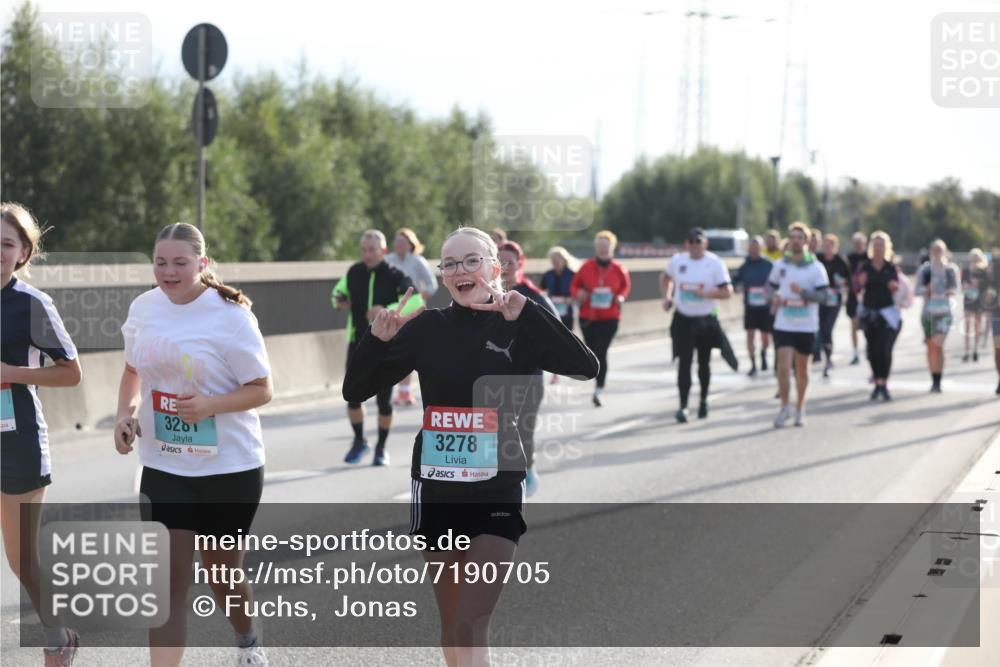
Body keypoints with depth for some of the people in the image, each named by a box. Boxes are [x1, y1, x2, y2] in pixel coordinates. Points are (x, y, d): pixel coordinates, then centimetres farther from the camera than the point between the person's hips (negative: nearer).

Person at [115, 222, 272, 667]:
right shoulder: (145, 307, 0)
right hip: (163, 465, 3)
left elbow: (261, 390, -13)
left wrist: (209, 405, -29)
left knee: (222, 571, 14)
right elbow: (133, 370, 16)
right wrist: (127, 414, -2)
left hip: (230, 467, -3)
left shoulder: (231, 316, -15)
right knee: (169, 579, -5)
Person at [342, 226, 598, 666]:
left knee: (472, 625, -13)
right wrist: (376, 340, -17)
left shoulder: (518, 327, -4)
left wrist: (527, 314, -26)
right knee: (451, 621, 14)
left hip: (498, 490, -3)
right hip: (437, 489, 3)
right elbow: (354, 391, 1)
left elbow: (586, 366, -19)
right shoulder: (426, 328, 0)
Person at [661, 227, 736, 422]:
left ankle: (704, 400, 35)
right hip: (683, 319, 1)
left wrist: (704, 293, -26)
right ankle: (683, 406, -14)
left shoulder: (715, 263, -9)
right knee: (684, 362, -10)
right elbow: (665, 277, 20)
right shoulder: (678, 260, 0)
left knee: (704, 363, 14)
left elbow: (727, 292, -12)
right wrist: (667, 297, 4)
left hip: (706, 320, -1)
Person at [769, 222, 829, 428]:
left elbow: (822, 296, -8)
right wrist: (774, 297, -4)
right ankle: (785, 407, 4)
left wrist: (803, 292, -25)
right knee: (783, 367, -10)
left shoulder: (816, 267, -3)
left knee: (802, 368, 10)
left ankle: (800, 409, 24)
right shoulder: (780, 265, 5)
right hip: (783, 324, 1)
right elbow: (771, 286, 18)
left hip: (806, 326, -1)